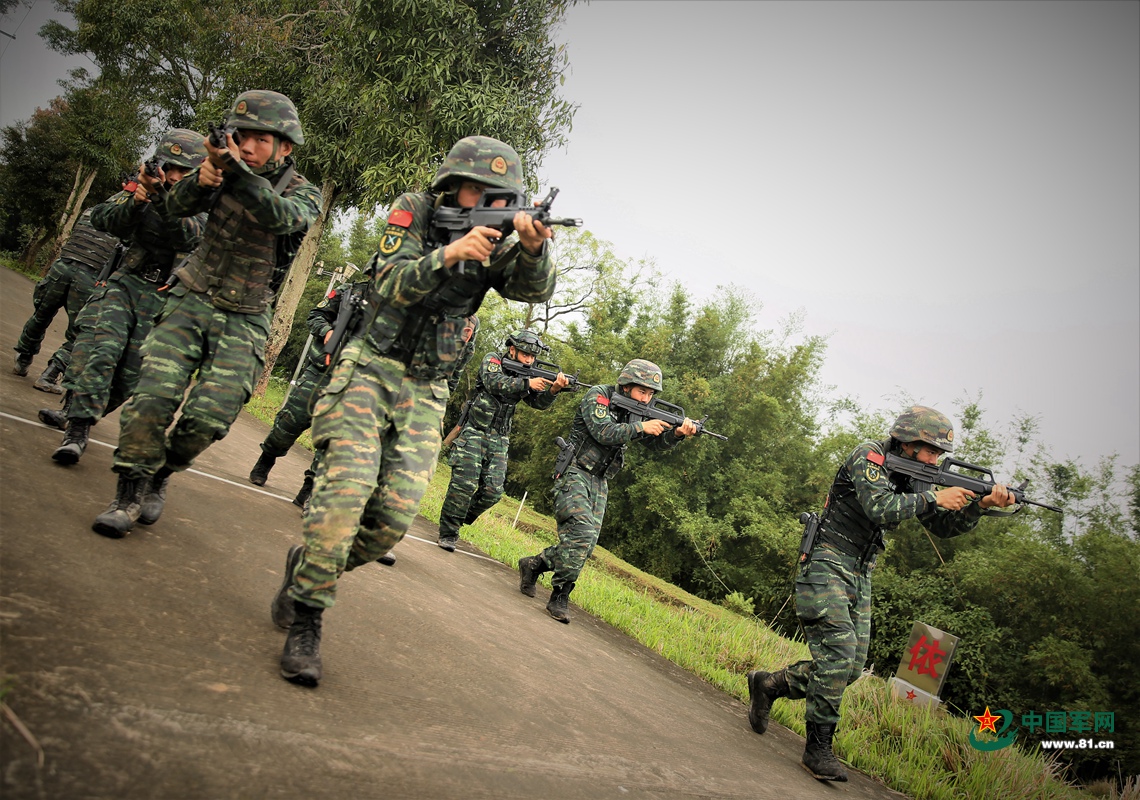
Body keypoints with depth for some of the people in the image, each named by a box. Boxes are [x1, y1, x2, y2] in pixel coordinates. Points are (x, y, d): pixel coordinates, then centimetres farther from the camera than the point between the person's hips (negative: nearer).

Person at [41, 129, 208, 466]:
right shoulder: (146, 185, 6)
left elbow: (191, 236, -21)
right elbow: (102, 219, -3)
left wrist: (162, 198, -35)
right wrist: (134, 201, -22)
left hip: (164, 300, -1)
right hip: (126, 284, 1)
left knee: (129, 376, 2)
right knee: (98, 349, -23)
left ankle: (76, 415, 26)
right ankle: (77, 429, -24)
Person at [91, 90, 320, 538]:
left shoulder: (303, 194, -6)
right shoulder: (227, 171, 3)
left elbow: (280, 218, -29)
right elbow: (177, 207, -7)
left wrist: (237, 170, -42)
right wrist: (200, 180, -28)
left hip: (244, 320, -2)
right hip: (191, 300, 2)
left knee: (209, 416, -12)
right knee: (154, 393, -15)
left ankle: (158, 477, 15)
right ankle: (128, 494, -2)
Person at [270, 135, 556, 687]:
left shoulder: (496, 242, 5)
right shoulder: (413, 211, -2)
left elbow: (534, 289, -13)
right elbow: (392, 285, -15)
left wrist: (532, 248, -34)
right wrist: (448, 255, -32)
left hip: (425, 392, 3)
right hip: (371, 368, -3)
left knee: (396, 514, -7)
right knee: (348, 484, -21)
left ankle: (308, 565, 19)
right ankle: (304, 619, -11)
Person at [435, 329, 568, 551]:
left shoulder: (526, 374, 10)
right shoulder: (493, 360, -4)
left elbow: (540, 403, -1)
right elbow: (494, 383, -24)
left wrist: (553, 389, -21)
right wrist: (527, 383, -33)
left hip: (499, 439, 5)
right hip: (474, 433, -5)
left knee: (493, 490, -5)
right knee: (465, 484, -12)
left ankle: (460, 518, 18)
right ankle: (448, 533, 0)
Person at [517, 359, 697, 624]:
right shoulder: (598, 396, -10)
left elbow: (658, 444, 6)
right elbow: (604, 433, -24)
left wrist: (678, 433, -13)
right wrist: (641, 427, -24)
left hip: (599, 483, 7)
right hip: (574, 474, -7)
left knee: (584, 544, 3)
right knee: (582, 532, -21)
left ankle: (533, 565, 23)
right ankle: (559, 596, -12)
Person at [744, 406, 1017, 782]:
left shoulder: (912, 478, 11)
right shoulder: (868, 457, -12)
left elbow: (945, 527, 9)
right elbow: (881, 508, -28)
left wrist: (980, 504, -7)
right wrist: (934, 497, -21)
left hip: (859, 578, 8)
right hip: (827, 567, -8)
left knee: (850, 667, 5)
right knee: (838, 652, -16)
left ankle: (769, 683, 22)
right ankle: (818, 748, -7)